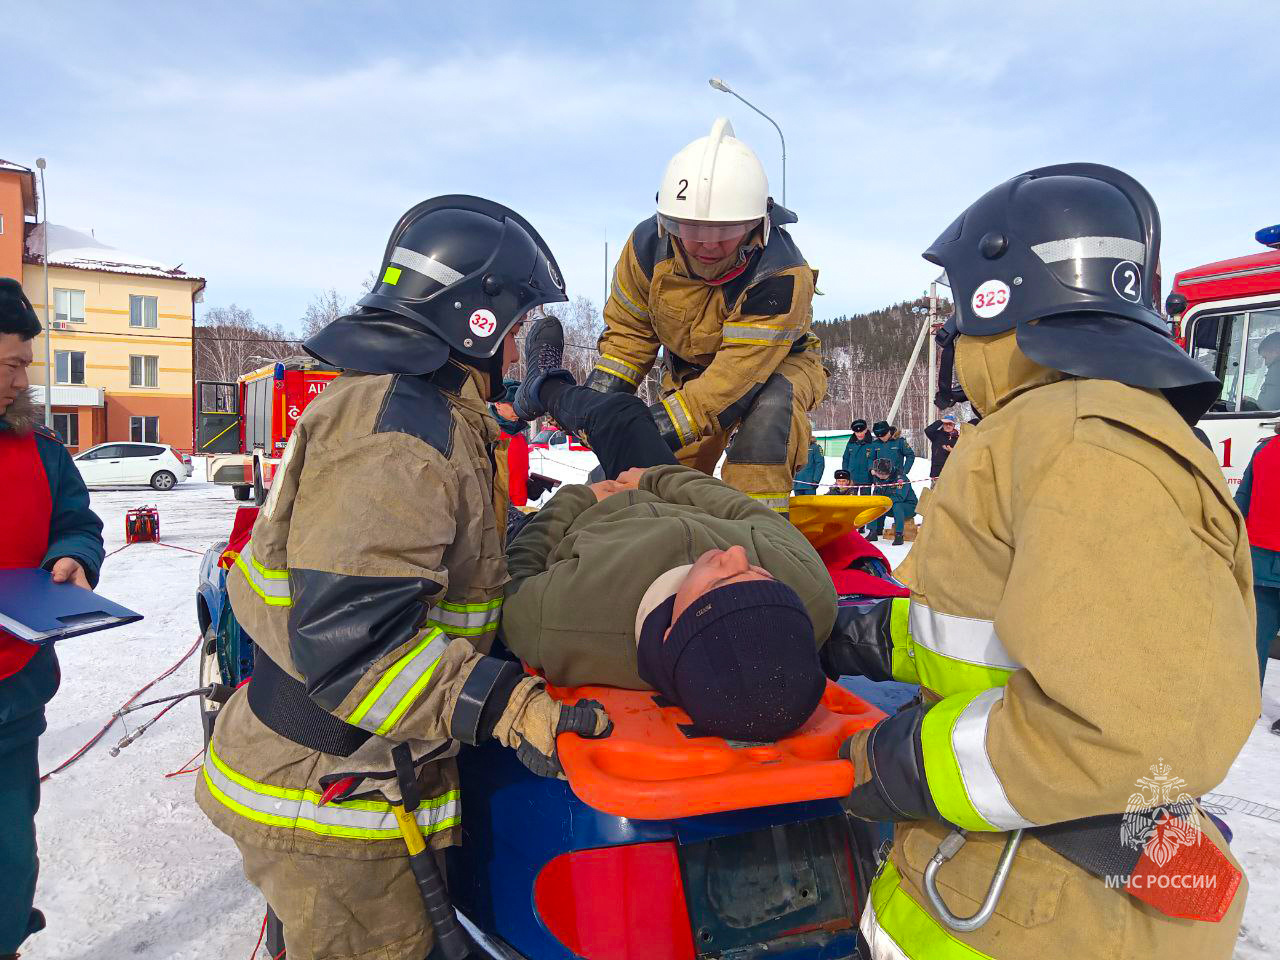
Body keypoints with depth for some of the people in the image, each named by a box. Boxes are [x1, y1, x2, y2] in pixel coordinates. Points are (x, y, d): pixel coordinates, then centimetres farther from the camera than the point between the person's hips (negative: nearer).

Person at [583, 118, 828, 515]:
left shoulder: (781, 273, -36)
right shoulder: (647, 245, -21)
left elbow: (740, 372, -40)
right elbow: (628, 330, -7)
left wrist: (659, 429, -47)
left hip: (777, 362, -4)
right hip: (690, 369, 4)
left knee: (770, 408, -37)